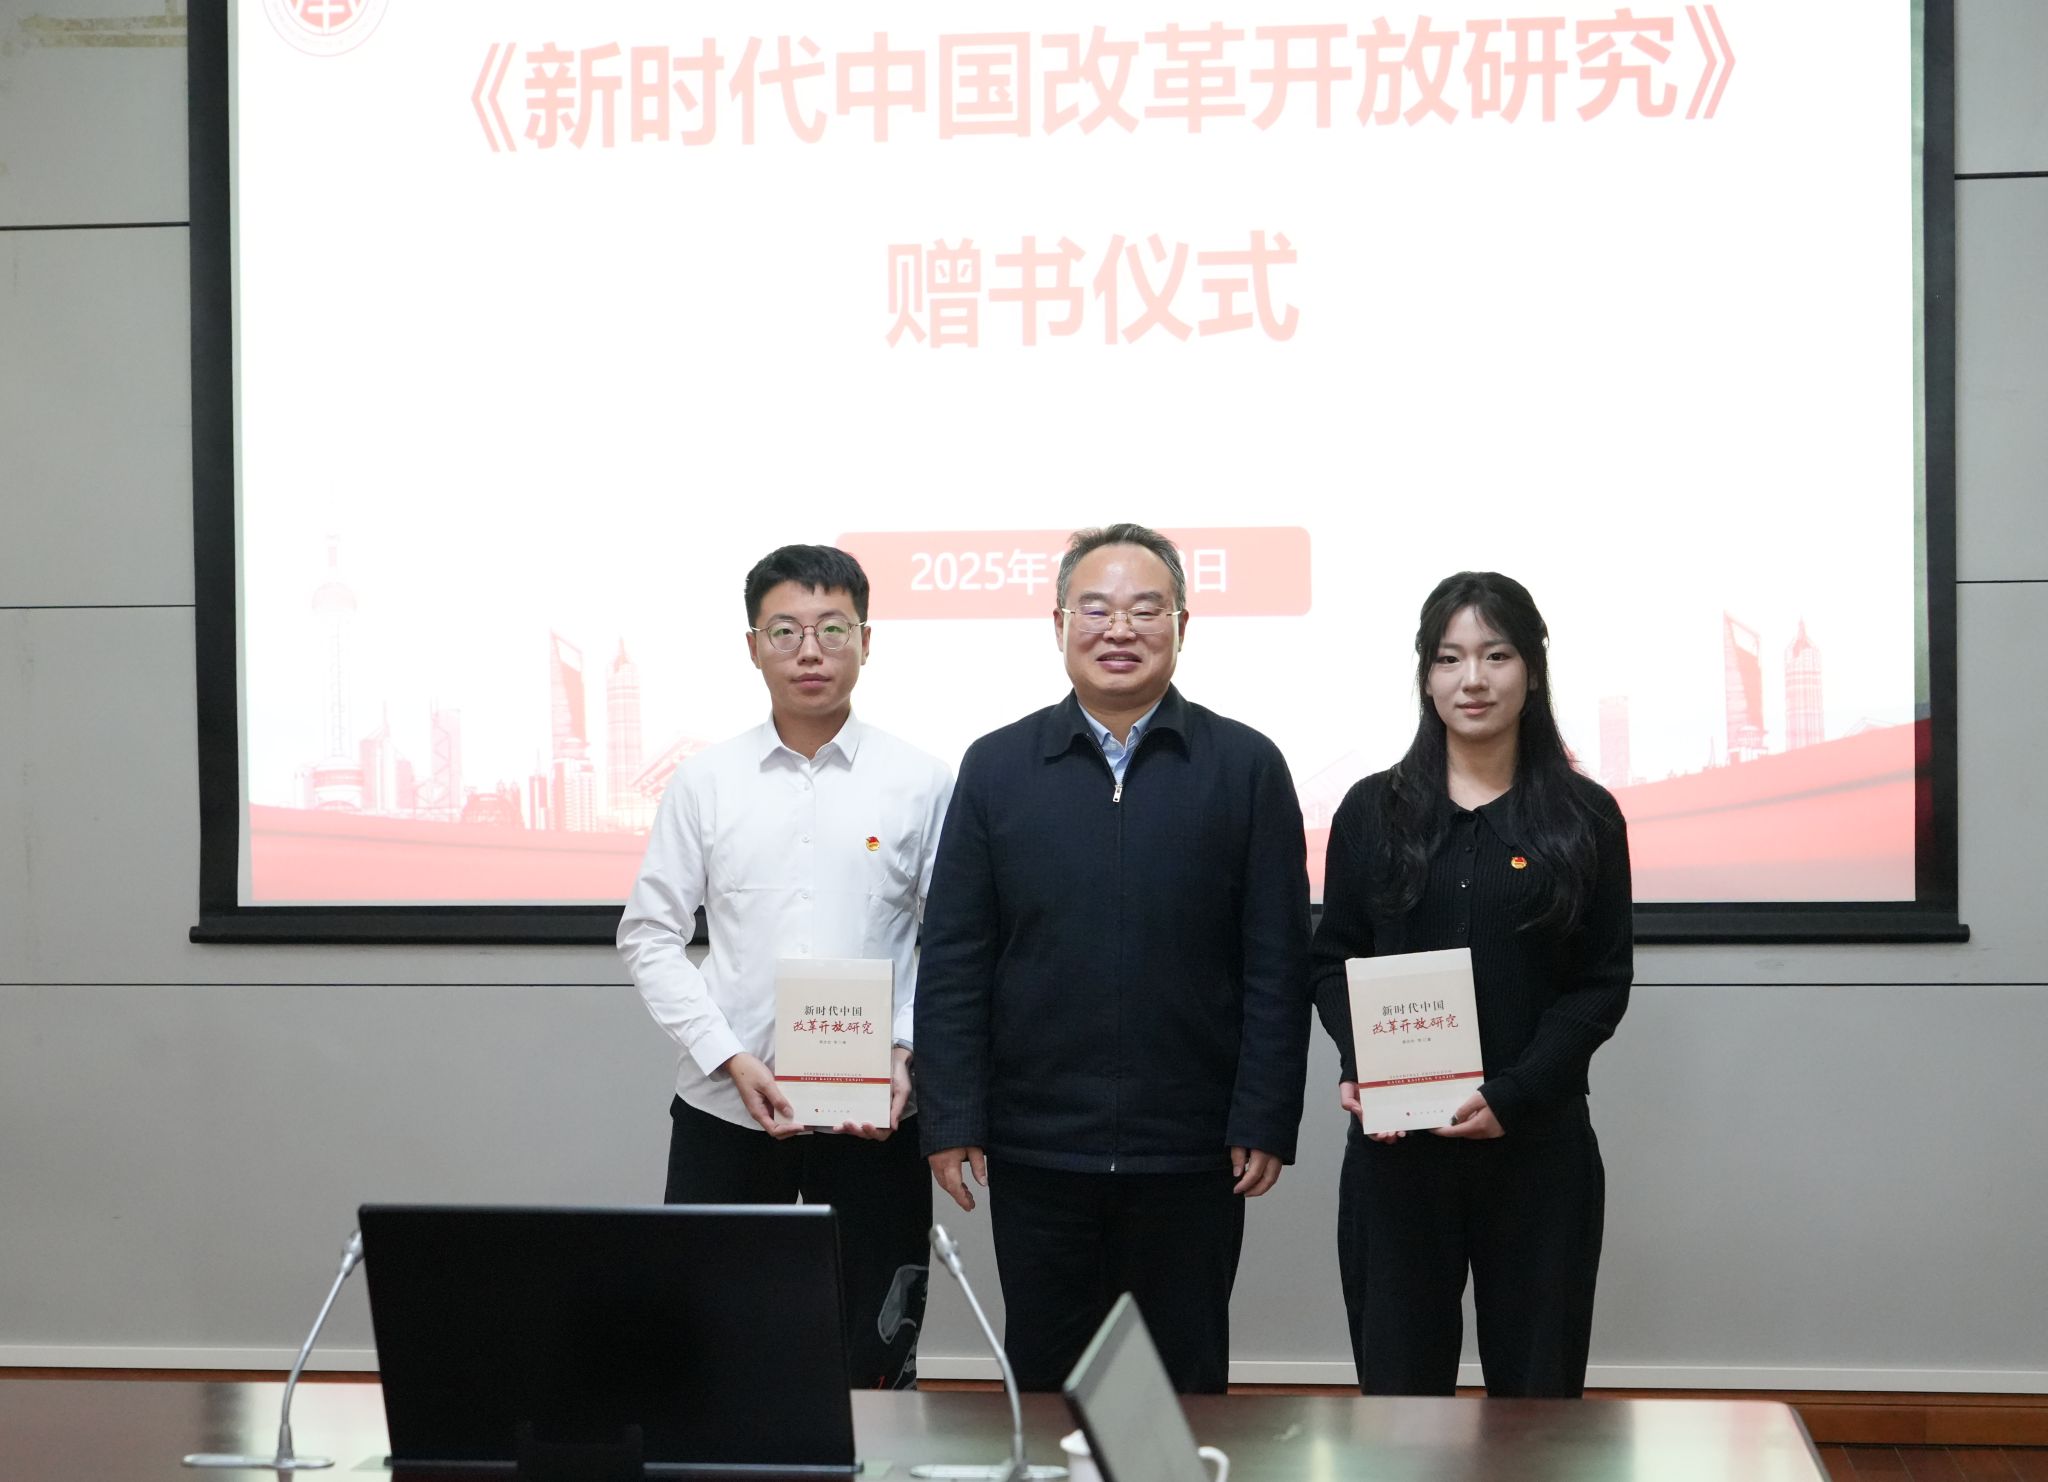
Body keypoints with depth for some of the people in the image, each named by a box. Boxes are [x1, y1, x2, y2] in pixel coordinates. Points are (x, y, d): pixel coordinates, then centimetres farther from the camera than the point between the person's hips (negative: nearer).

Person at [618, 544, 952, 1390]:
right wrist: (732, 1060, -8)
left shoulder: (920, 783, 0)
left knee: (874, 1363, 6)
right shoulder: (704, 782, 3)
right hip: (723, 1108, 1)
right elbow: (648, 937, 3)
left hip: (874, 1119, -1)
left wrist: (905, 1056, -11)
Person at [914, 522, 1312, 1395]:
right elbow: (953, 963, 3)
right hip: (1037, 1149, 1)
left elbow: (1278, 964, -1)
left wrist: (1265, 1122, -6)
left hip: (1191, 1155, -1)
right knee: (1044, 1383, 11)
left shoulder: (1246, 767, 1)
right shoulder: (997, 767, 4)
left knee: (1186, 1382, 10)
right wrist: (950, 1119, -3)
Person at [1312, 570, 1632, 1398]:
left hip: (1536, 1142, -1)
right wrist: (1357, 1065, -11)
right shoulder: (1373, 811, 7)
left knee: (1537, 1388, 4)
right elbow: (1333, 961, 9)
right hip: (1395, 1145, 1)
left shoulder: (1584, 818, 2)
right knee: (1398, 1388, 2)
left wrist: (1511, 1094, -13)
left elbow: (1603, 983, 0)